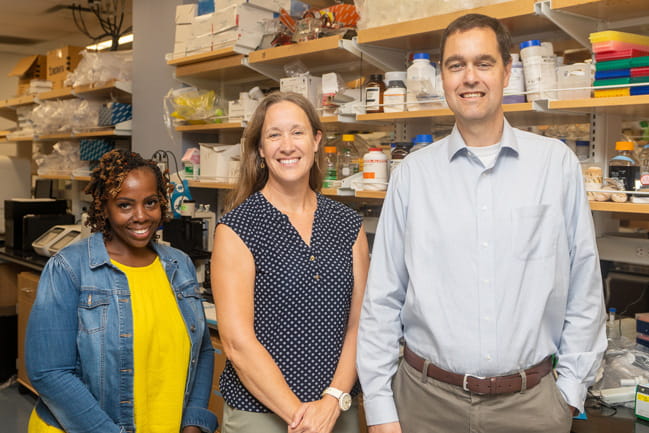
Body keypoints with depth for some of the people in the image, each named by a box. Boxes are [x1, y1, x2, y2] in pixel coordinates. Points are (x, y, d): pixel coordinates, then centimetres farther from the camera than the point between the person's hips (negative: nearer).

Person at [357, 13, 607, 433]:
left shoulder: (558, 164, -2)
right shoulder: (413, 173, -2)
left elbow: (585, 290, 2)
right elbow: (382, 300, -1)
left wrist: (571, 389, 0)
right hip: (427, 398, 0)